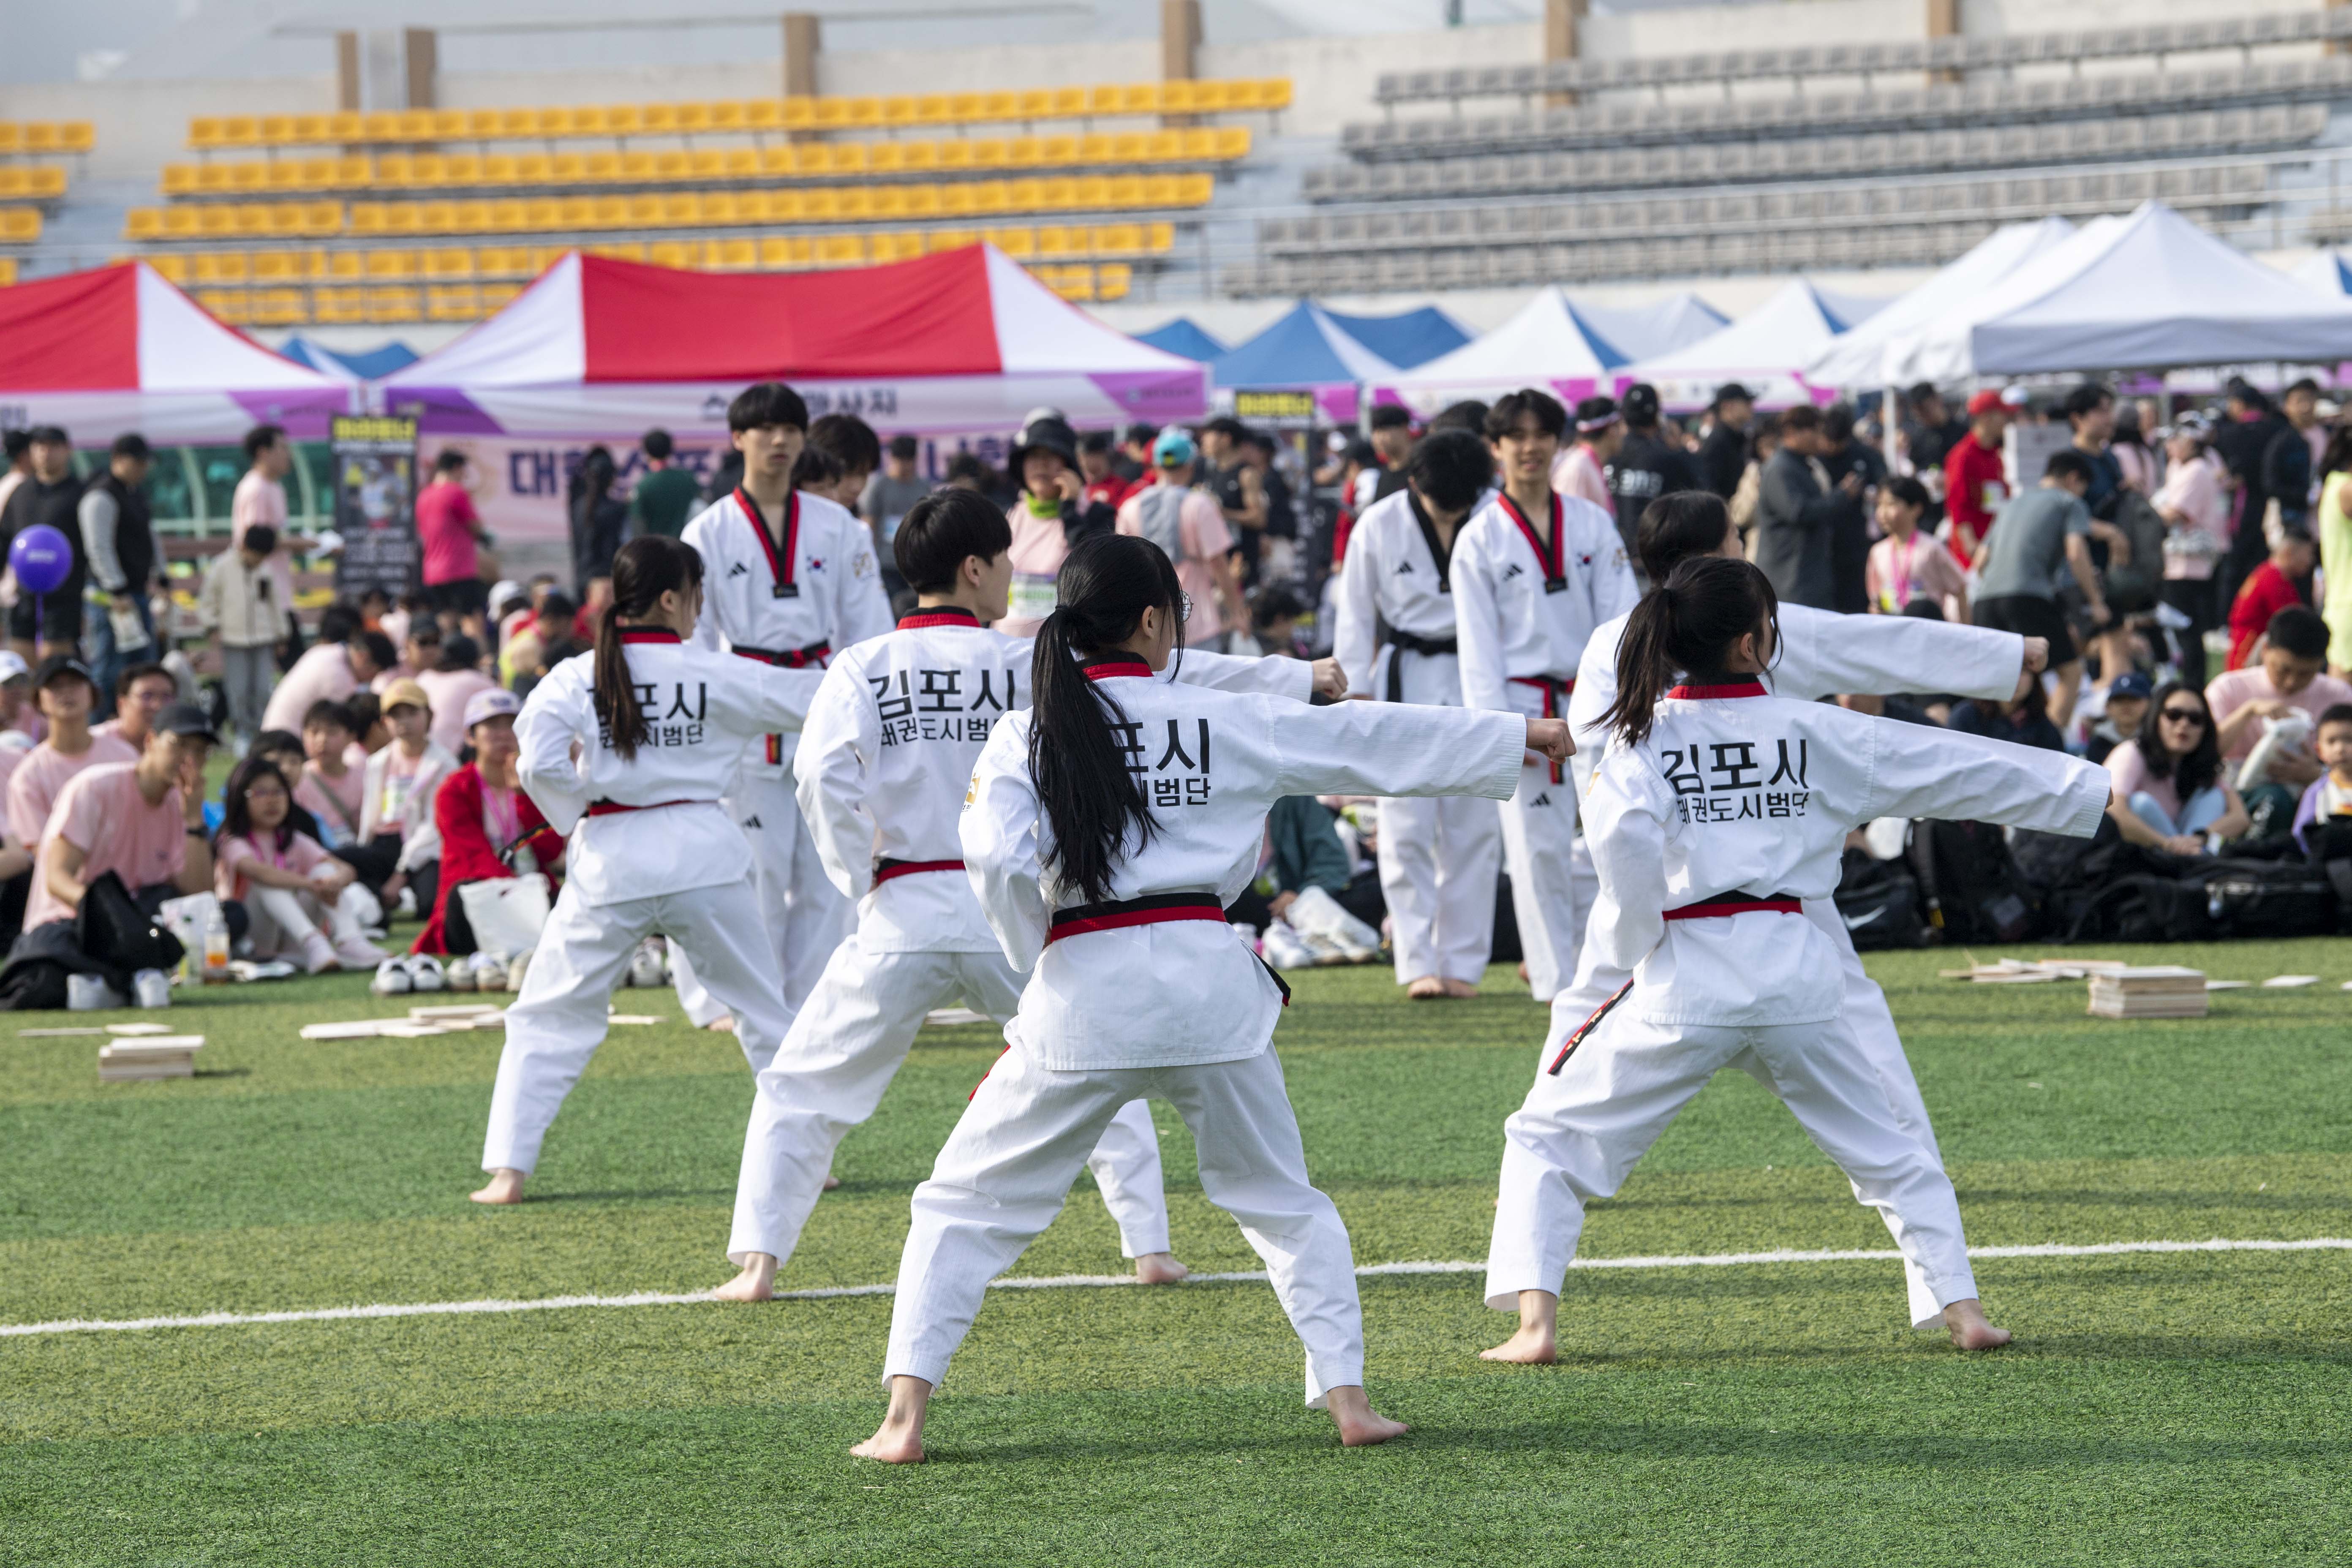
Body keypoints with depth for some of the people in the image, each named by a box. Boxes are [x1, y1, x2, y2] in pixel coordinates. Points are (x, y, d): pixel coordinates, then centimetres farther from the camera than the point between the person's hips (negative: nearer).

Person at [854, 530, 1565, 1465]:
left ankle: (906, 1413, -5)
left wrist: (1040, 960, 7)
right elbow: (1370, 742, 12)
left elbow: (998, 859, -12)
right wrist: (1517, 737, 21)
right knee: (1283, 1202, 20)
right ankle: (1347, 1395, 12)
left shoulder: (1027, 738, 2)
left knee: (968, 1205, 8)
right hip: (1206, 983, 1)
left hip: (1083, 993, -1)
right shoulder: (1221, 722, 5)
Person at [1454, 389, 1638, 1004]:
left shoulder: (1591, 525, 7)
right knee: (1538, 849, -1)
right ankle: (1558, 981, 6)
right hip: (1524, 707, -2)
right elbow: (1478, 642, -2)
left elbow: (1619, 618, 4)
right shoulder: (1480, 539, 1)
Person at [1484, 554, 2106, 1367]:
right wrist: (2086, 788, 20)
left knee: (1549, 1140, 9)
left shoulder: (1644, 734, -1)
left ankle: (1536, 1321, -6)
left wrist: (1634, 950, -3)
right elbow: (1955, 770, 10)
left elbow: (1624, 834, -19)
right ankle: (1961, 1306, 16)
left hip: (1683, 979, -2)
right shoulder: (1815, 732, 4)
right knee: (1888, 1148, 22)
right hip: (1793, 971, 2)